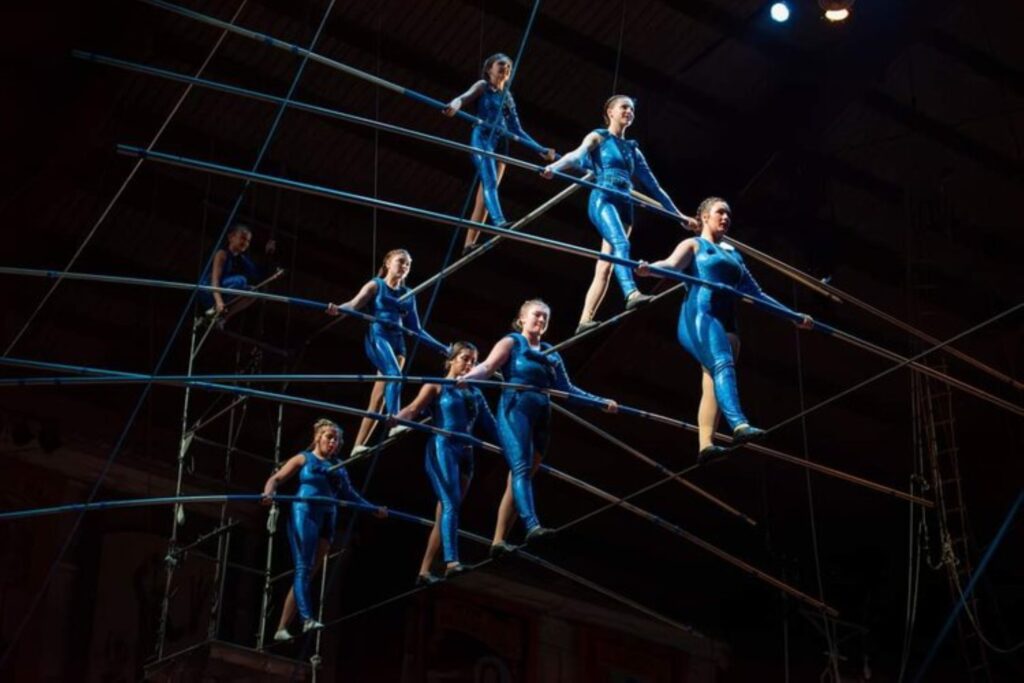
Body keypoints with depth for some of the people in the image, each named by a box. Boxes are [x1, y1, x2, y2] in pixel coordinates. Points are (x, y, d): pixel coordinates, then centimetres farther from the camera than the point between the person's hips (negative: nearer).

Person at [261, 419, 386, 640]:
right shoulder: (303, 459, 10)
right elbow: (276, 478, 4)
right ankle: (307, 619, -27)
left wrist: (373, 508, 17)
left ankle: (282, 628, -1)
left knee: (308, 572, -1)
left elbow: (349, 494, 24)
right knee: (303, 568, -15)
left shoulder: (338, 467, 22)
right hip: (304, 513, -5)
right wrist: (269, 492, -18)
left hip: (327, 519, 5)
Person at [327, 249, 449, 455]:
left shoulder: (408, 295, 22)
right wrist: (339, 309, -31)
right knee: (394, 374, -33)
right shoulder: (376, 285, 8)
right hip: (378, 336, -5)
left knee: (378, 397, 0)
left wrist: (442, 348, 22)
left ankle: (359, 445, 2)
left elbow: (415, 329, 24)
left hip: (397, 342, 5)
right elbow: (355, 304, -7)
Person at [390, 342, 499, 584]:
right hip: (442, 449, -6)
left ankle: (424, 571, 6)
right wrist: (397, 418, -29)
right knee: (450, 504, -22)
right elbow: (415, 408, -9)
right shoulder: (437, 386, 5)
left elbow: (489, 426, 22)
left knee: (445, 512, 3)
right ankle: (451, 562, -34)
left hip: (465, 454, 6)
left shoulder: (475, 393, 21)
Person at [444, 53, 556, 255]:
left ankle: (469, 243, -6)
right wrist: (455, 105, -37)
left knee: (484, 195, -3)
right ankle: (499, 221, -49)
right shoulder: (483, 86, 9)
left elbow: (516, 130, 24)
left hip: (500, 144, 5)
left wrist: (541, 149, 19)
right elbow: (465, 97, -11)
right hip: (483, 138, -5)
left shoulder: (508, 97, 24)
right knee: (489, 181, -27)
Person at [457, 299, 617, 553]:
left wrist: (601, 402, 23)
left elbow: (566, 389, 26)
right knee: (521, 469, -22)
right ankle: (532, 526, -40)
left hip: (540, 418, 6)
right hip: (515, 411, -6)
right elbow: (488, 366, -8)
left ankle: (498, 540, 0)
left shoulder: (551, 354, 24)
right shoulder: (511, 343, 7)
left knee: (522, 475, 1)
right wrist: (467, 377, -29)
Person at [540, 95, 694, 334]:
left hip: (624, 205, 6)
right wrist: (554, 167, -31)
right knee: (621, 243, -33)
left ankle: (585, 320, -7)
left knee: (604, 268, -4)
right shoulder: (598, 137, 11)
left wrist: (677, 214, 28)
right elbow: (577, 154, -10)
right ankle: (631, 294, -53)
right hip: (603, 199, -6)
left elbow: (653, 185, 29)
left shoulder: (633, 149, 27)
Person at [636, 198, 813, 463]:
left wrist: (794, 316, 35)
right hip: (699, 316, -7)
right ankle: (740, 426, -48)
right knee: (723, 364, -29)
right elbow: (673, 264, -8)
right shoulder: (694, 245, 13)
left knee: (712, 382, -9)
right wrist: (650, 268, -32)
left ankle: (705, 444, -20)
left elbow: (754, 292, 35)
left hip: (726, 322, 7)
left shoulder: (733, 254, 31)